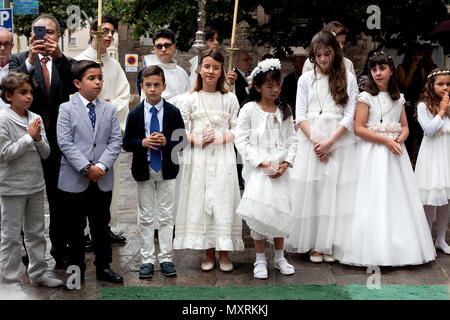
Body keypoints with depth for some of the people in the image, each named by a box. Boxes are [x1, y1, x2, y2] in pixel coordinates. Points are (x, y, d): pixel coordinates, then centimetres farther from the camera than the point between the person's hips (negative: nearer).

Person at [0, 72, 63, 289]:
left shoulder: (35, 119, 4)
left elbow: (45, 153, 4)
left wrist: (38, 139, -15)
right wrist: (29, 137, -17)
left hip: (36, 184, 6)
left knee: (36, 232, 15)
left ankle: (38, 274, 27)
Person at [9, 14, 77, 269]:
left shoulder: (64, 63, 6)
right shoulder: (19, 60, 2)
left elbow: (76, 84, -15)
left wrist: (59, 56, -29)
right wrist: (31, 60, -31)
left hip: (57, 142, 1)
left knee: (59, 200, 10)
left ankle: (60, 251, 22)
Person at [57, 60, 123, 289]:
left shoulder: (110, 109, 7)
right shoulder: (66, 109, -2)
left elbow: (116, 141, 1)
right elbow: (65, 143, -10)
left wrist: (101, 165, -14)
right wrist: (86, 168, -18)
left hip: (103, 180, 3)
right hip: (74, 181, -2)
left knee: (101, 226, 12)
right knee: (75, 228, 8)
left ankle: (103, 267, 24)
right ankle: (76, 270, 19)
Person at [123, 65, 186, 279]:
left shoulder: (173, 113, 0)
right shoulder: (135, 114, 2)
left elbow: (182, 140, 1)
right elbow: (126, 143, 2)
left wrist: (166, 142, -17)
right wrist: (142, 143, -16)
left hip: (167, 171, 0)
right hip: (144, 171, 1)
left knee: (166, 216, 4)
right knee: (146, 217, 6)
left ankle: (166, 258, 12)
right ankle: (147, 259, 14)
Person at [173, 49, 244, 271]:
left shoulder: (229, 99, 6)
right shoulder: (191, 99, 6)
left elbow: (237, 128, 3)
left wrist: (221, 139, -13)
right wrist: (198, 140, -13)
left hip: (223, 158, 0)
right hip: (198, 159, 0)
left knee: (223, 201, -2)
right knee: (200, 201, 1)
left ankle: (224, 253, 8)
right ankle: (209, 253, 12)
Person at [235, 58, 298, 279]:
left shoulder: (284, 110, 9)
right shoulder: (249, 110, -4)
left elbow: (292, 139, 10)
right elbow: (241, 141, -8)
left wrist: (286, 163, -5)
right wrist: (262, 163, -14)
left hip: (280, 170, 4)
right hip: (257, 170, -4)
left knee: (281, 210, 7)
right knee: (259, 210, -5)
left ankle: (279, 257, 22)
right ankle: (260, 259, 10)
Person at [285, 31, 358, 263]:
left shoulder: (347, 78, 5)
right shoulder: (305, 79, 9)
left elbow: (350, 115, -2)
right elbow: (300, 115, 3)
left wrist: (329, 142, -12)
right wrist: (315, 141, -10)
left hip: (339, 140, -1)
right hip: (310, 140, 1)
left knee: (336, 189, -3)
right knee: (310, 189, -1)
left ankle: (331, 244, 4)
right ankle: (314, 244, 6)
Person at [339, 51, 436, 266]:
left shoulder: (398, 98, 12)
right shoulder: (366, 97, -3)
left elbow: (405, 126, 14)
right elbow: (359, 128, -10)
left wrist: (399, 140, -8)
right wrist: (385, 140, -16)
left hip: (394, 151, 5)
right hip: (372, 152, -5)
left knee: (398, 198, 4)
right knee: (374, 198, -7)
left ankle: (398, 248, 12)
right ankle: (373, 252, -2)